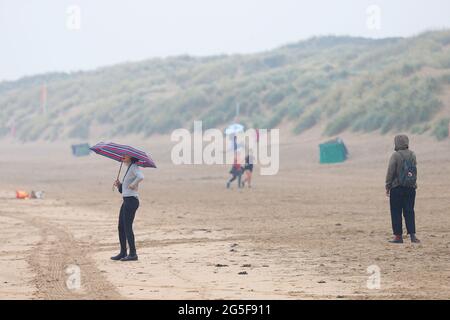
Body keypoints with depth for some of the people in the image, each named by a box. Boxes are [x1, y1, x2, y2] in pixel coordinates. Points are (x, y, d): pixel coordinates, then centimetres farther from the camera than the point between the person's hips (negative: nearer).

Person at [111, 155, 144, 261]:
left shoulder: (134, 167, -9)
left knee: (127, 227, -9)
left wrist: (133, 185, -20)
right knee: (121, 227, 11)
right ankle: (123, 253, 16)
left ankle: (133, 254, -7)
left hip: (131, 200, -10)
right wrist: (119, 185, 5)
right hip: (126, 201, 10)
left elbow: (140, 177, -32)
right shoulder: (129, 169, 20)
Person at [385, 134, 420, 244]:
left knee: (396, 213, 3)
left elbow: (390, 172, -9)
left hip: (397, 188, -4)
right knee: (409, 212, 8)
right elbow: (415, 171, 9)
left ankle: (398, 236, 2)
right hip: (411, 188, 4)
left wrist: (387, 186, -1)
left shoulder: (395, 156, -10)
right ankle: (412, 235, -1)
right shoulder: (412, 155, 5)